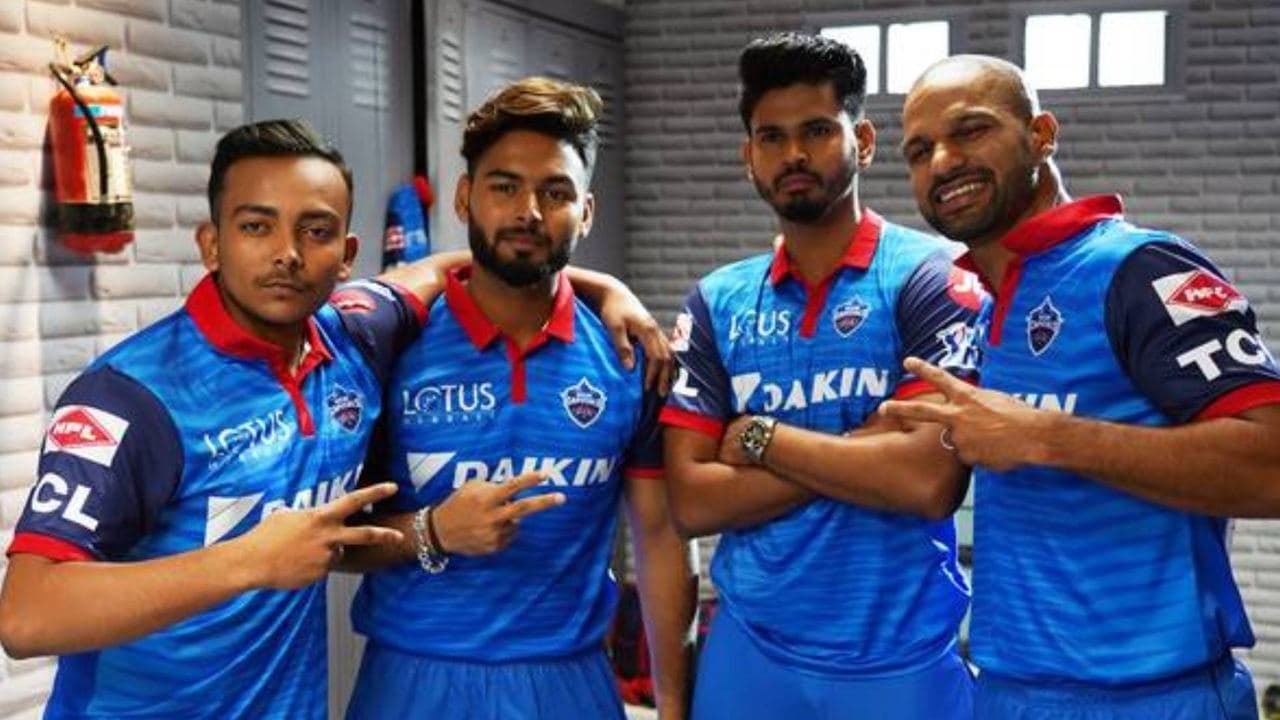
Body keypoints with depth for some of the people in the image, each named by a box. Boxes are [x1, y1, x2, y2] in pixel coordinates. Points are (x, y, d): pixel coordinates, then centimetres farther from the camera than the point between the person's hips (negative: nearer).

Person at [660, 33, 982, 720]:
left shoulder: (929, 277, -8)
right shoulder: (716, 303, 3)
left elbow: (930, 481, -20)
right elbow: (690, 501, -5)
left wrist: (760, 438, -10)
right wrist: (864, 449, -13)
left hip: (901, 659, -3)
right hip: (748, 650, 3)